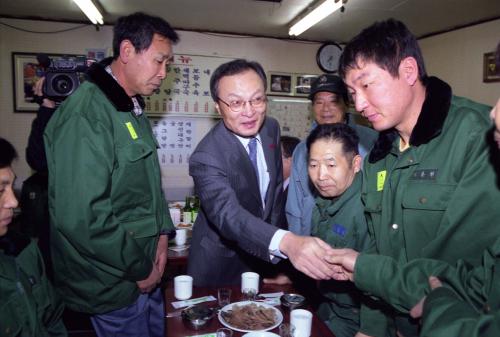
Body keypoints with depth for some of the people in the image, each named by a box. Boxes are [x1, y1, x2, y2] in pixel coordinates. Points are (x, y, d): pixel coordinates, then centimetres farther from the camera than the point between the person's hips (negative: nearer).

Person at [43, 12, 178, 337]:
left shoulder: (133, 109, 7)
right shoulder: (85, 115, -23)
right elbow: (80, 218, -29)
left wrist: (162, 232, 1)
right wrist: (139, 269, -17)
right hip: (113, 285, -8)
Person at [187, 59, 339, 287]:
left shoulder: (271, 128, -9)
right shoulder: (206, 157, -29)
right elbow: (227, 214, -43)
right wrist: (285, 242, -60)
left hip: (262, 256, 5)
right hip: (219, 263, -5)